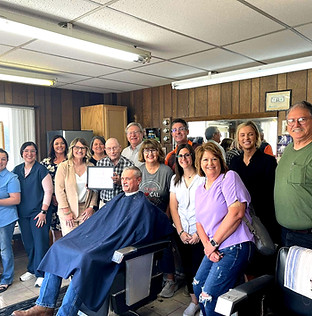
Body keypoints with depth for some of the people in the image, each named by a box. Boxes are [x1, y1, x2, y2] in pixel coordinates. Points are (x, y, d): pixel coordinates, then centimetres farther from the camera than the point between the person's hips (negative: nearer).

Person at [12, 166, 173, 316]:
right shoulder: (119, 198, 20)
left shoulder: (142, 204, -4)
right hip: (96, 240, 9)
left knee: (85, 258, -34)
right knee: (57, 247, -2)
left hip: (112, 249, -9)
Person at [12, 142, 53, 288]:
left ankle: (41, 274, 9)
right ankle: (32, 270, 30)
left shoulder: (41, 169, -7)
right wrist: (14, 211, 8)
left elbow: (48, 191, -9)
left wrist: (43, 211, -13)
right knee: (28, 243, 13)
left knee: (40, 242, -3)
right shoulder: (17, 170, 9)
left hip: (38, 212, -5)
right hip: (22, 213, 5)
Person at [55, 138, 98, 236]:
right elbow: (59, 190, -5)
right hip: (68, 210, -2)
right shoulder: (63, 166, 0)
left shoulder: (91, 167, 8)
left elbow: (95, 190, 9)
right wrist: (66, 212, -10)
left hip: (86, 211, 2)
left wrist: (91, 207, -2)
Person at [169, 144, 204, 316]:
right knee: (187, 267, 11)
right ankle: (194, 301, 27)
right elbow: (173, 207, 6)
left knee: (199, 268, -2)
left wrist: (199, 233, -13)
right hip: (182, 233, 4)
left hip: (200, 232, -4)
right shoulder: (175, 179, 9)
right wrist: (180, 231, -3)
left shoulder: (202, 178, -5)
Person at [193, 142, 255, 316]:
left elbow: (236, 213, -19)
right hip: (214, 249, 8)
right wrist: (207, 246, -7)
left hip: (235, 247, -8)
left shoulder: (229, 177, -8)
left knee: (209, 295, -10)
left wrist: (213, 243, -14)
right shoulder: (200, 190, 15)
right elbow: (200, 222, 13)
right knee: (198, 286, 15)